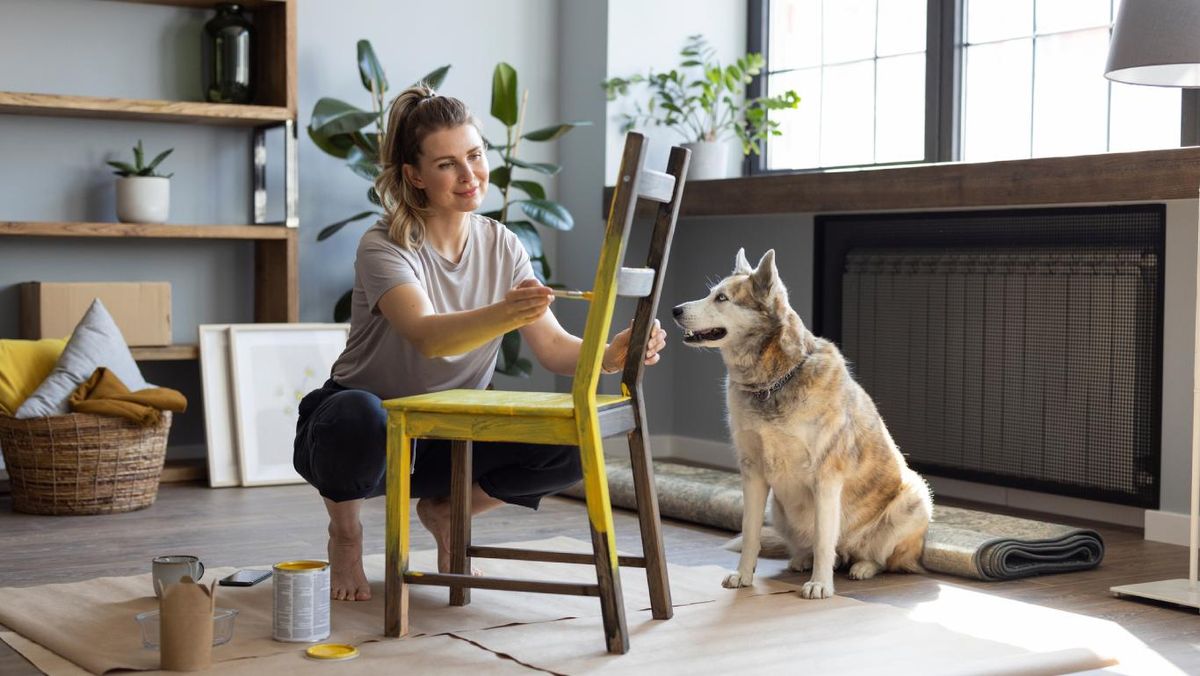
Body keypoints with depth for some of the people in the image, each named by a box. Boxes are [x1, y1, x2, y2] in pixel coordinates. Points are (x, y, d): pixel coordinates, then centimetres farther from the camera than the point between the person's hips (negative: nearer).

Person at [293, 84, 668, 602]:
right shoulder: (384, 247, -19)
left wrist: (608, 355, -32)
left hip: (446, 436, 4)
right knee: (359, 415, -42)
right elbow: (428, 336, -37)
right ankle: (344, 529, -5)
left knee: (569, 447, -21)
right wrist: (504, 313, -57)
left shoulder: (502, 246, -2)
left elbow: (554, 346, -10)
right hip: (358, 426, -4)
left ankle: (446, 511, 8)